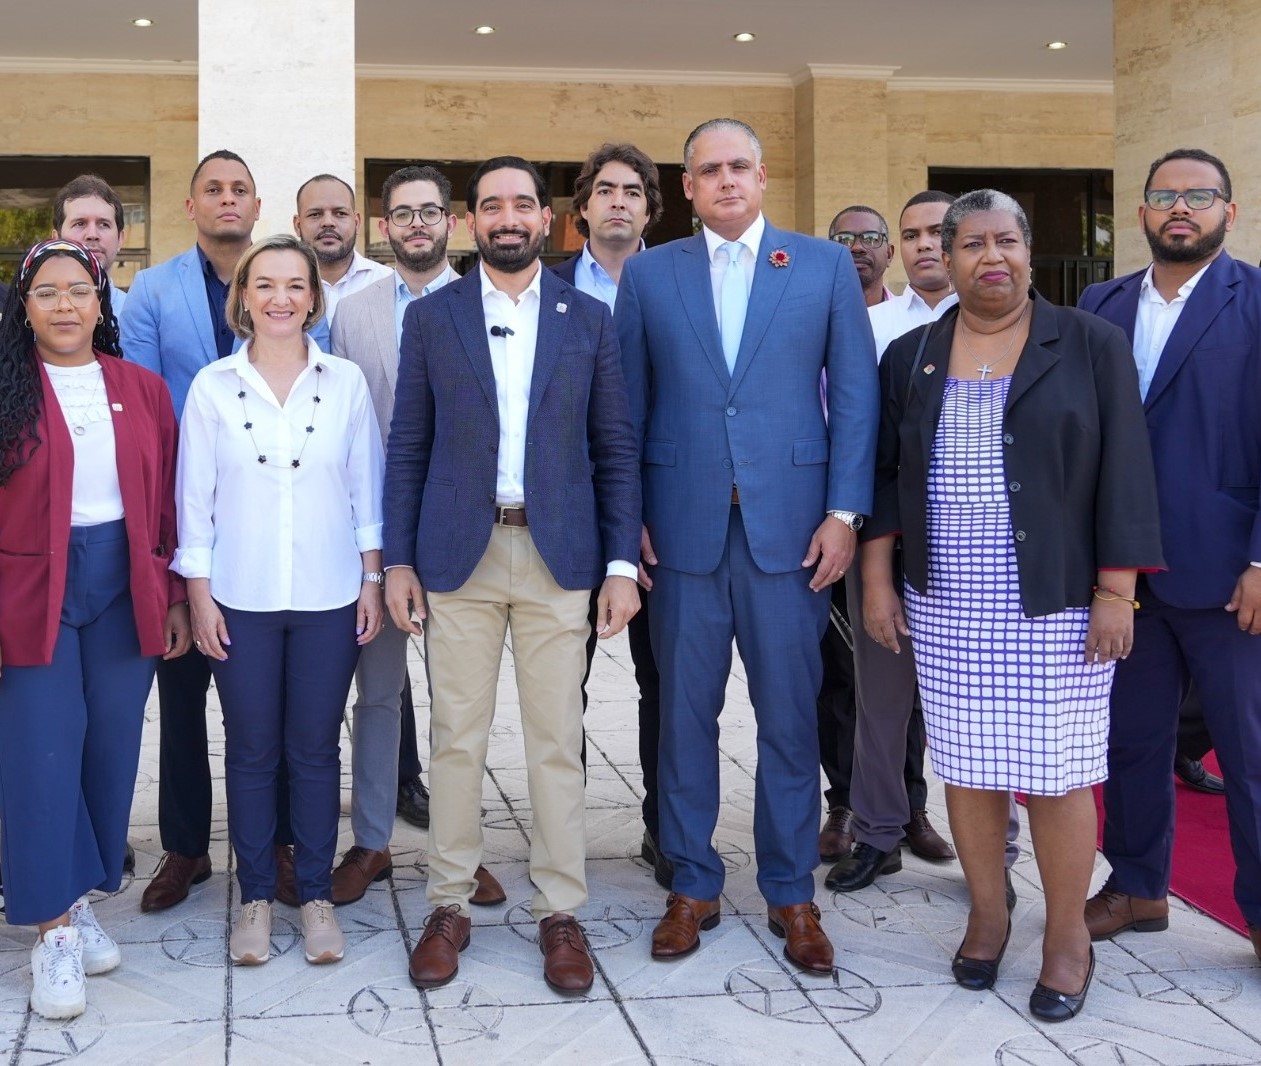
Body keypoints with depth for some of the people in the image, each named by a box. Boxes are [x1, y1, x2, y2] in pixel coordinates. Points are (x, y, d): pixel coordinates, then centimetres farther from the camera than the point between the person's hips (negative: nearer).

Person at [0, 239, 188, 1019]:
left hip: (125, 586, 3)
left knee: (113, 747, 7)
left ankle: (81, 900, 24)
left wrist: (177, 597, 6)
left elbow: (165, 504, 8)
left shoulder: (143, 390, 7)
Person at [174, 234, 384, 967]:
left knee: (316, 748, 7)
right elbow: (194, 498, 1)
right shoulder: (212, 387, 0)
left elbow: (366, 489, 5)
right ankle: (257, 897, 21)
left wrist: (373, 582, 1)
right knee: (251, 750, 7)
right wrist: (199, 593, -2)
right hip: (241, 598, 0)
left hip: (329, 596, 0)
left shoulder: (346, 383, 1)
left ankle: (317, 894, 20)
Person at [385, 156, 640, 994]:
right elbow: (408, 446, 6)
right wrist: (397, 559, 0)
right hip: (459, 554, 0)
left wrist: (622, 564, -2)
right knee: (456, 738, 5)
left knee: (558, 741, 4)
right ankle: (450, 905, 18)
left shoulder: (589, 318, 6)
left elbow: (616, 448, 5)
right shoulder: (431, 317, 6)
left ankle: (560, 910, 15)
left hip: (558, 556, 0)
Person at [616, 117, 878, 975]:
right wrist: (626, 518, 0)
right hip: (683, 526, 1)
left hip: (791, 525, -1)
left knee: (791, 716, 5)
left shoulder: (826, 265, 6)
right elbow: (629, 405, 7)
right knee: (685, 713, 7)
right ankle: (693, 886, 21)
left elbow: (855, 395, 3)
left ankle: (791, 894, 19)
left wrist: (845, 512, -5)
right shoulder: (648, 275, 9)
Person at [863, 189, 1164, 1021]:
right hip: (946, 605, 3)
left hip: (1056, 602, -2)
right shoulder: (911, 357, 7)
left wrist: (1117, 592, -9)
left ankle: (1068, 936, 18)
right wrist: (877, 580, 5)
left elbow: (1124, 474, -4)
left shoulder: (1091, 345, -2)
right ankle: (988, 915, 26)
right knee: (968, 766, 8)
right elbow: (883, 474, 10)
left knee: (1057, 772, 1)